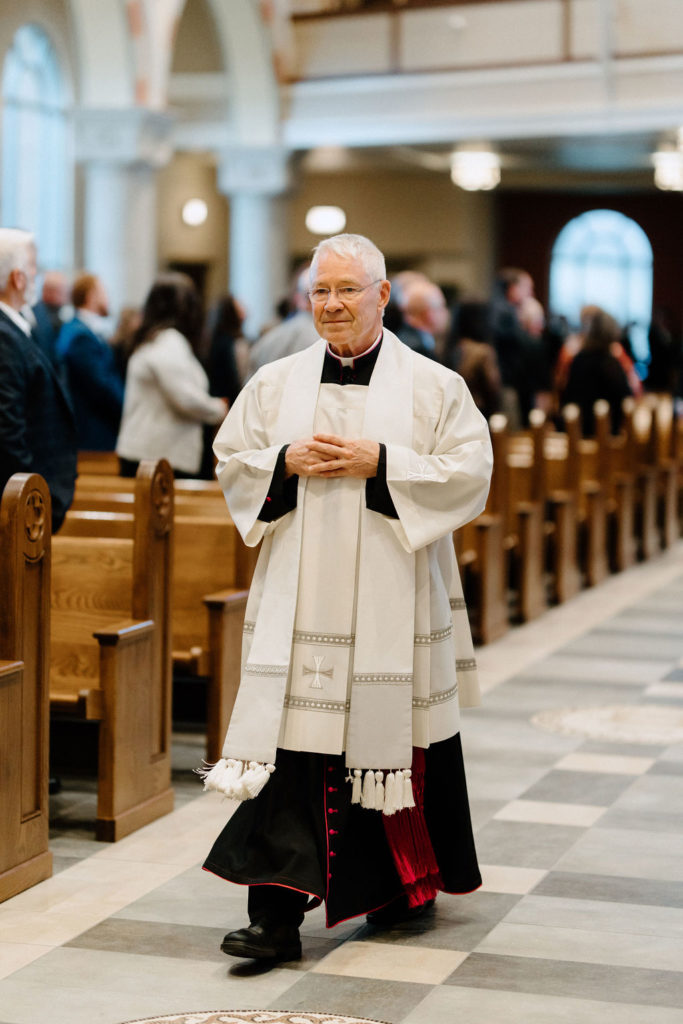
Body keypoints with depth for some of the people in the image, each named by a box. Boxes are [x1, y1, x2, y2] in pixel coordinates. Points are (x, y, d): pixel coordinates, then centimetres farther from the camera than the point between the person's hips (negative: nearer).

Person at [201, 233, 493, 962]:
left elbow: (471, 471, -6)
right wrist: (286, 461, -9)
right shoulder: (277, 383, 9)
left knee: (394, 733, 8)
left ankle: (410, 882, 31)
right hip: (298, 596, 2)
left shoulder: (432, 386, 1)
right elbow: (231, 460, 11)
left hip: (391, 600, -1)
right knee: (291, 744, -6)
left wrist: (382, 464, -16)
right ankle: (277, 914, -7)